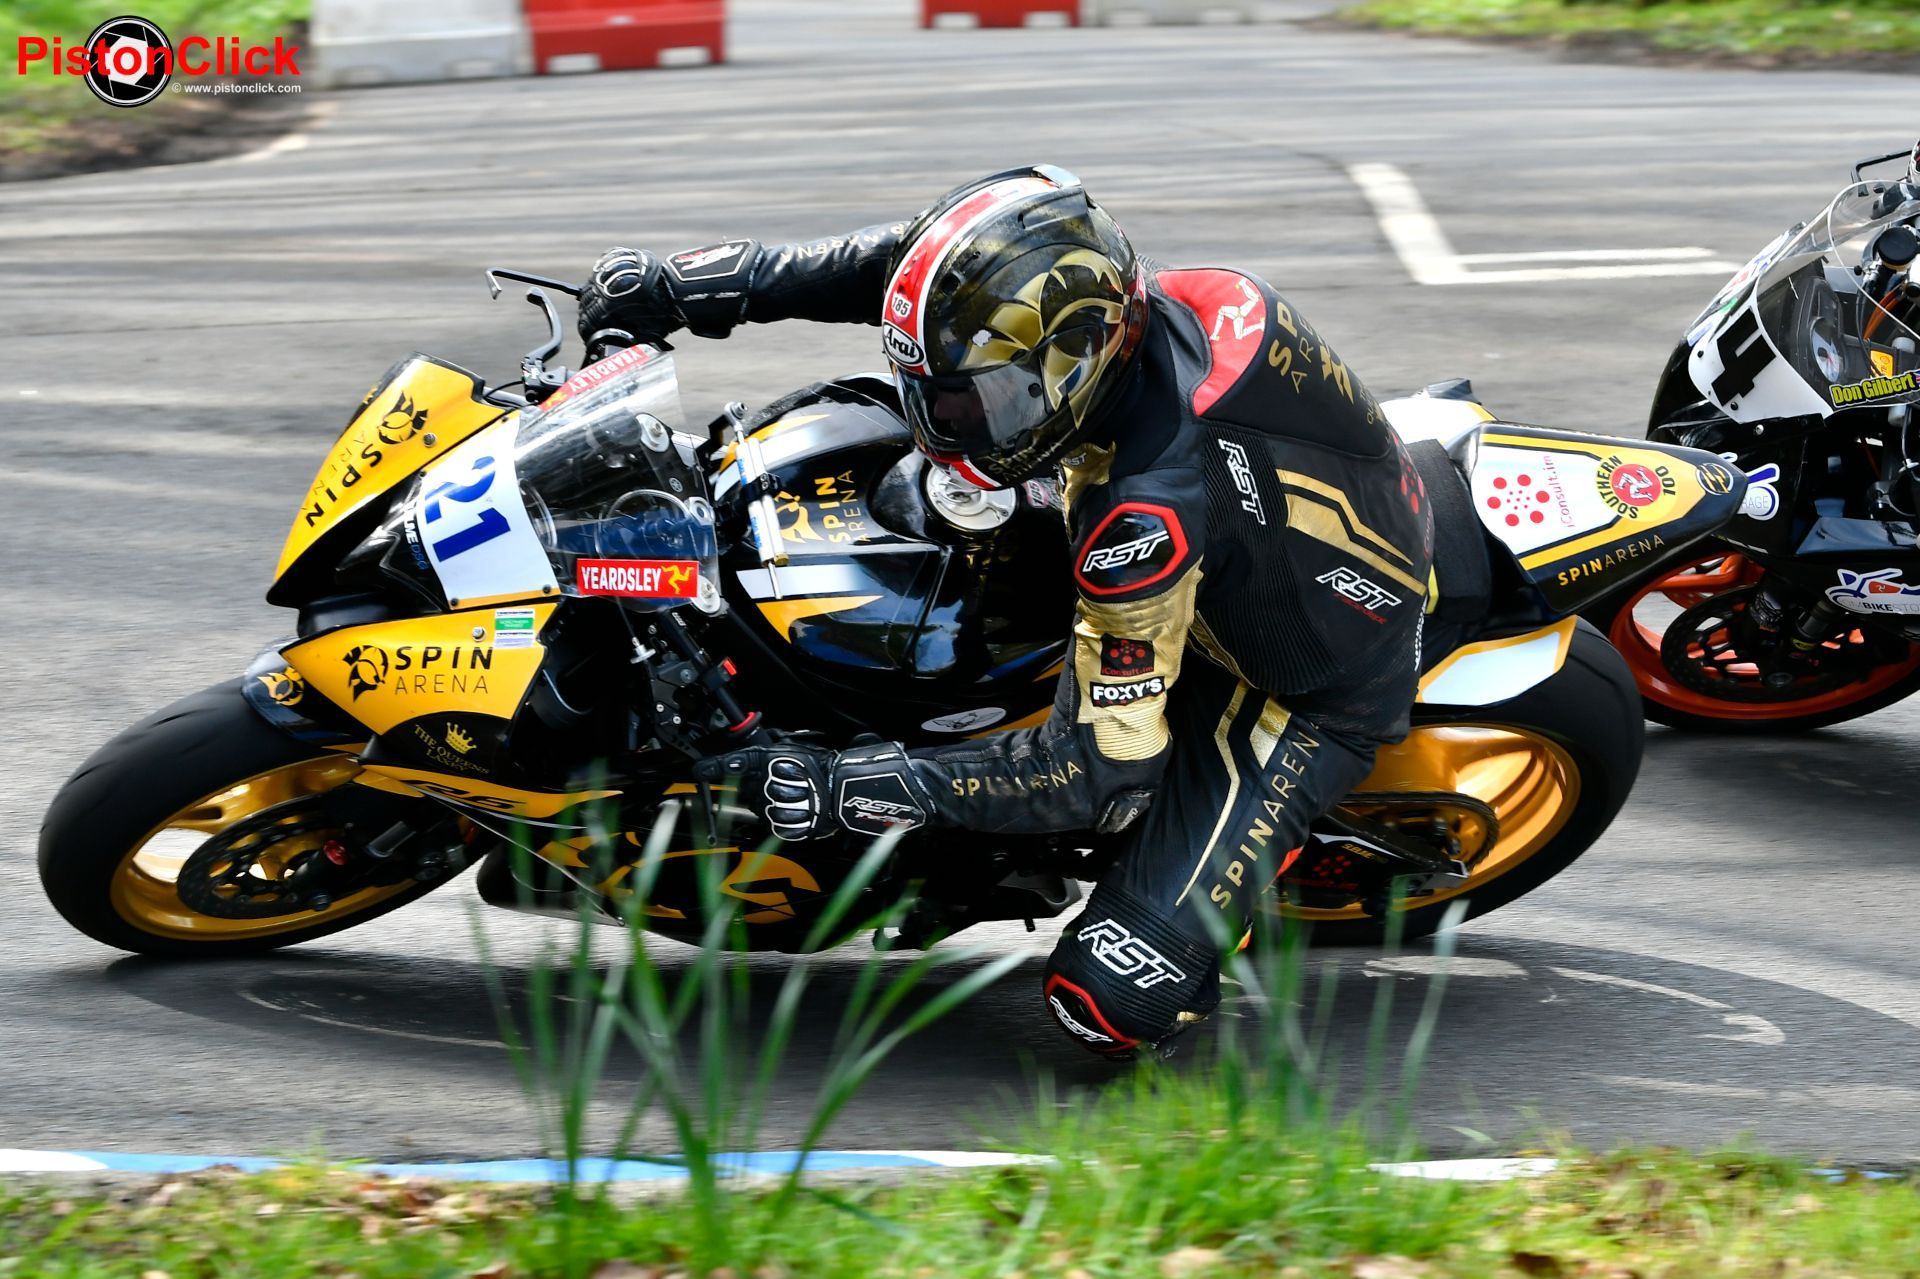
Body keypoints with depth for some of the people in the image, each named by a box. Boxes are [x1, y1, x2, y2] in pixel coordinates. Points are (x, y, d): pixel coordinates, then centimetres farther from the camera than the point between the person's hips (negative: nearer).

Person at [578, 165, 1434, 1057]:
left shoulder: (1149, 508, -40)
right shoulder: (1113, 299, -19)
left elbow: (1102, 772, -32)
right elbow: (905, 267, 0)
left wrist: (849, 790, -34)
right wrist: (696, 285, -6)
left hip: (1306, 700, -8)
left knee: (1112, 1004, -18)